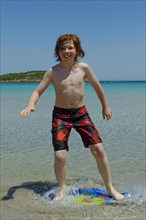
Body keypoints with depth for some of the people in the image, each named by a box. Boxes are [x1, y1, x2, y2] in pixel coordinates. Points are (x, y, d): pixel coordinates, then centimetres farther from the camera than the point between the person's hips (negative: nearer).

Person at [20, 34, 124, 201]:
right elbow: (37, 91, -8)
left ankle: (110, 188, 15)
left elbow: (97, 86, 10)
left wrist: (105, 107, 18)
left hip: (81, 113, 1)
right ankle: (62, 190, 17)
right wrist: (30, 105, -29)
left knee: (99, 150, -5)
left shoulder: (84, 67, -4)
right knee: (59, 156, -10)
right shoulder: (52, 72, -7)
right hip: (60, 115, -1)